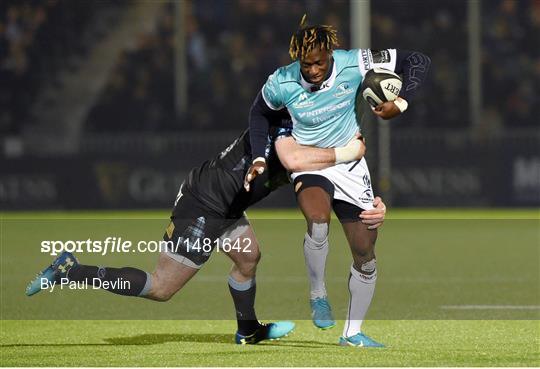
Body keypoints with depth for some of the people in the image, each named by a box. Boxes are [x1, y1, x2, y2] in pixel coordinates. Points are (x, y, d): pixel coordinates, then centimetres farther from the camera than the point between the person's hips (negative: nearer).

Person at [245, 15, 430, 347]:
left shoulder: (354, 64, -19)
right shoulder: (282, 83, -17)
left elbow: (417, 61, -10)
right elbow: (260, 112, 7)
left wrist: (401, 103, -21)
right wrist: (259, 158, -1)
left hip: (351, 165, 2)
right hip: (309, 166, -2)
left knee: (365, 251, 3)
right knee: (318, 222, -34)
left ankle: (353, 332, 20)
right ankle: (318, 295, -9)